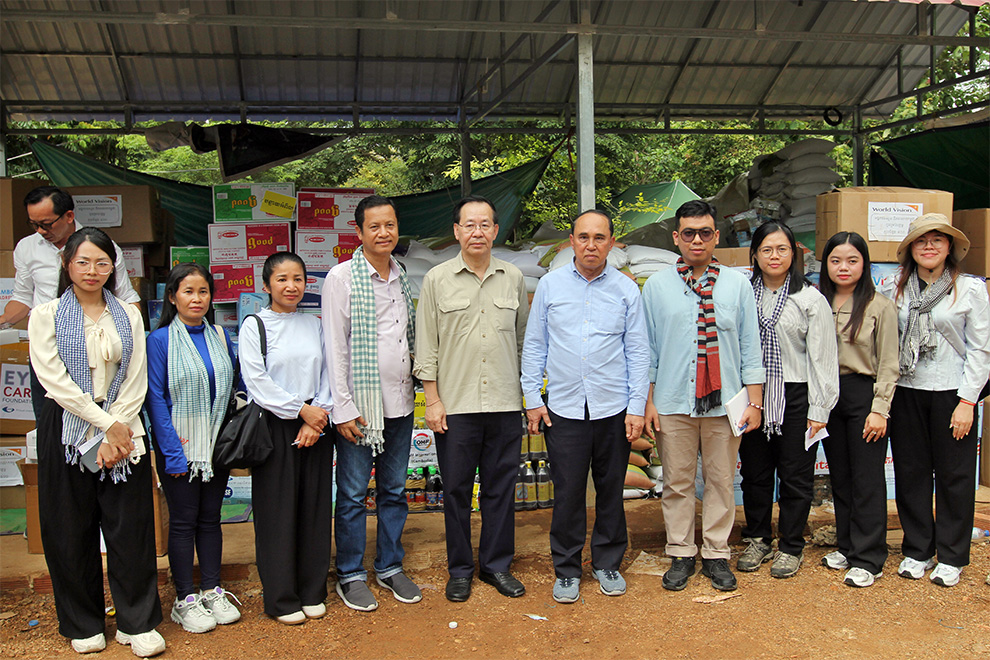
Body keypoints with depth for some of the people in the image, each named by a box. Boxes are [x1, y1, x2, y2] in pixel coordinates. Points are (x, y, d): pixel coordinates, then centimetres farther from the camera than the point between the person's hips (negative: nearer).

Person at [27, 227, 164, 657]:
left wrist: (116, 432, -9)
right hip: (67, 428, -1)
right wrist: (106, 422, -12)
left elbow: (136, 380, 3)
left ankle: (138, 622, 13)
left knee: (131, 525, 2)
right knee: (72, 529, 6)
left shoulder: (128, 316, 9)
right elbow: (54, 379, -7)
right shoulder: (46, 315, 2)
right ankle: (83, 625, 21)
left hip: (122, 431, 2)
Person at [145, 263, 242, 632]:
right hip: (180, 448, -4)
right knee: (183, 521, 5)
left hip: (216, 445, 4)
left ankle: (212, 591, 23)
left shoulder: (220, 336, 6)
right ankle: (185, 600, 16)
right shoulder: (160, 340, -7)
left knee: (210, 517, 12)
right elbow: (155, 398, -10)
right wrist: (172, 453, -16)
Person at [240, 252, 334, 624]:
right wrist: (302, 409, -11)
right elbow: (257, 383, -9)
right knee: (278, 511, 2)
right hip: (274, 428, -3)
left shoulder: (314, 325, 11)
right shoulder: (254, 326, -1)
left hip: (315, 427, 4)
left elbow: (327, 376, 7)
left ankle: (312, 593, 20)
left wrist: (318, 418, -6)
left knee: (314, 508, 8)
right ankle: (281, 598, 14)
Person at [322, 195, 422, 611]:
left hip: (399, 403, 5)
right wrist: (343, 407, -13)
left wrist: (414, 391, 12)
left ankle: (390, 567, 28)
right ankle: (351, 576, 18)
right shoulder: (342, 277, -7)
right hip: (359, 404, -5)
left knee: (394, 490, 14)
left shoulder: (404, 278, 10)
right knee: (353, 494, 4)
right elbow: (335, 346, -9)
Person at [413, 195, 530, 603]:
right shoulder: (437, 279, 1)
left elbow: (524, 339, 13)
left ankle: (497, 565, 24)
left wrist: (530, 394, 10)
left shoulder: (513, 278, 8)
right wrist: (432, 400, -4)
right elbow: (426, 345, 1)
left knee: (501, 488, 9)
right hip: (455, 405, -2)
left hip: (505, 404, 2)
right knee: (456, 489, 7)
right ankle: (460, 570, 22)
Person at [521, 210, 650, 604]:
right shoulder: (550, 285, 4)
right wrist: (532, 398, 1)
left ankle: (607, 564, 27)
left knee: (611, 490, 10)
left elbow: (638, 351, 3)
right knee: (567, 492, 4)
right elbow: (534, 346, 7)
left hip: (614, 408, 0)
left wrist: (636, 407, -2)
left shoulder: (626, 290, 3)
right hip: (563, 408, 0)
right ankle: (567, 570, 19)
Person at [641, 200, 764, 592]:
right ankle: (681, 555, 20)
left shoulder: (737, 284, 7)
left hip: (724, 402, 1)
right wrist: (647, 401, 2)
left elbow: (750, 346, 7)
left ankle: (716, 555, 21)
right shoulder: (657, 286, 5)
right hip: (673, 403, 0)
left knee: (721, 480, 8)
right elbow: (647, 349, 7)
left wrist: (754, 400, 3)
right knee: (677, 482, 7)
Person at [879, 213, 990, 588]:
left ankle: (951, 557, 19)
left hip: (951, 392, -2)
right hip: (906, 391, 3)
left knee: (954, 475, 5)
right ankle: (917, 550, 23)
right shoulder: (894, 290, 6)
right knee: (910, 472, 8)